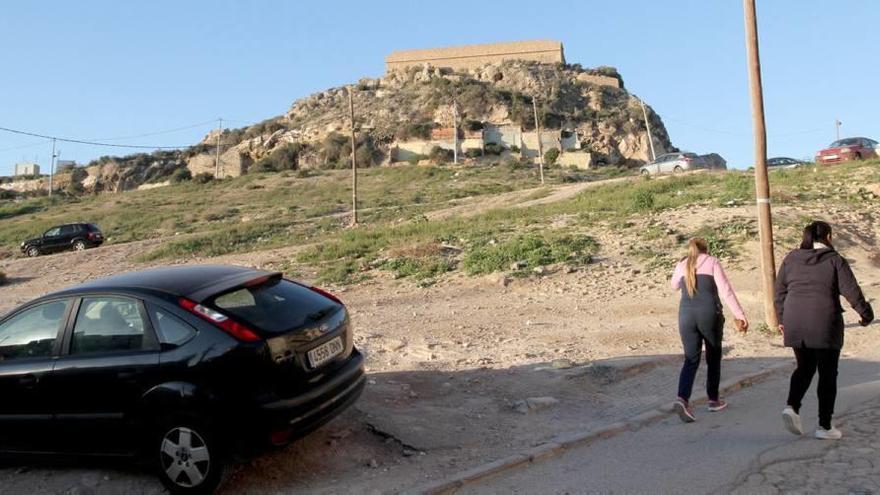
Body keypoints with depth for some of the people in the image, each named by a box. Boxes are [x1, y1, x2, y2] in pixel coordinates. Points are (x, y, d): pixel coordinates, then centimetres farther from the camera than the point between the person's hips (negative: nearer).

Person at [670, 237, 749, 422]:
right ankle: (713, 400, 25)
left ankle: (683, 399, -18)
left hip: (686, 315, 2)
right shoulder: (712, 262, 2)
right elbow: (725, 290, -8)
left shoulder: (682, 265, 12)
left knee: (691, 359, 3)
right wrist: (740, 315, -10)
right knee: (713, 358, 15)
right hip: (709, 314, -2)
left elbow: (674, 285, 31)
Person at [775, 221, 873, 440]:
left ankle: (792, 407, -4)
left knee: (804, 368, 18)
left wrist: (782, 319, 18)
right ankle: (825, 426, 12)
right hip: (825, 325, -4)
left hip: (795, 325, 4)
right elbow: (852, 291, -5)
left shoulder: (791, 258, 7)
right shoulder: (835, 260, -4)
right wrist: (866, 314, 11)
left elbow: (780, 291, 9)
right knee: (827, 374, 8)